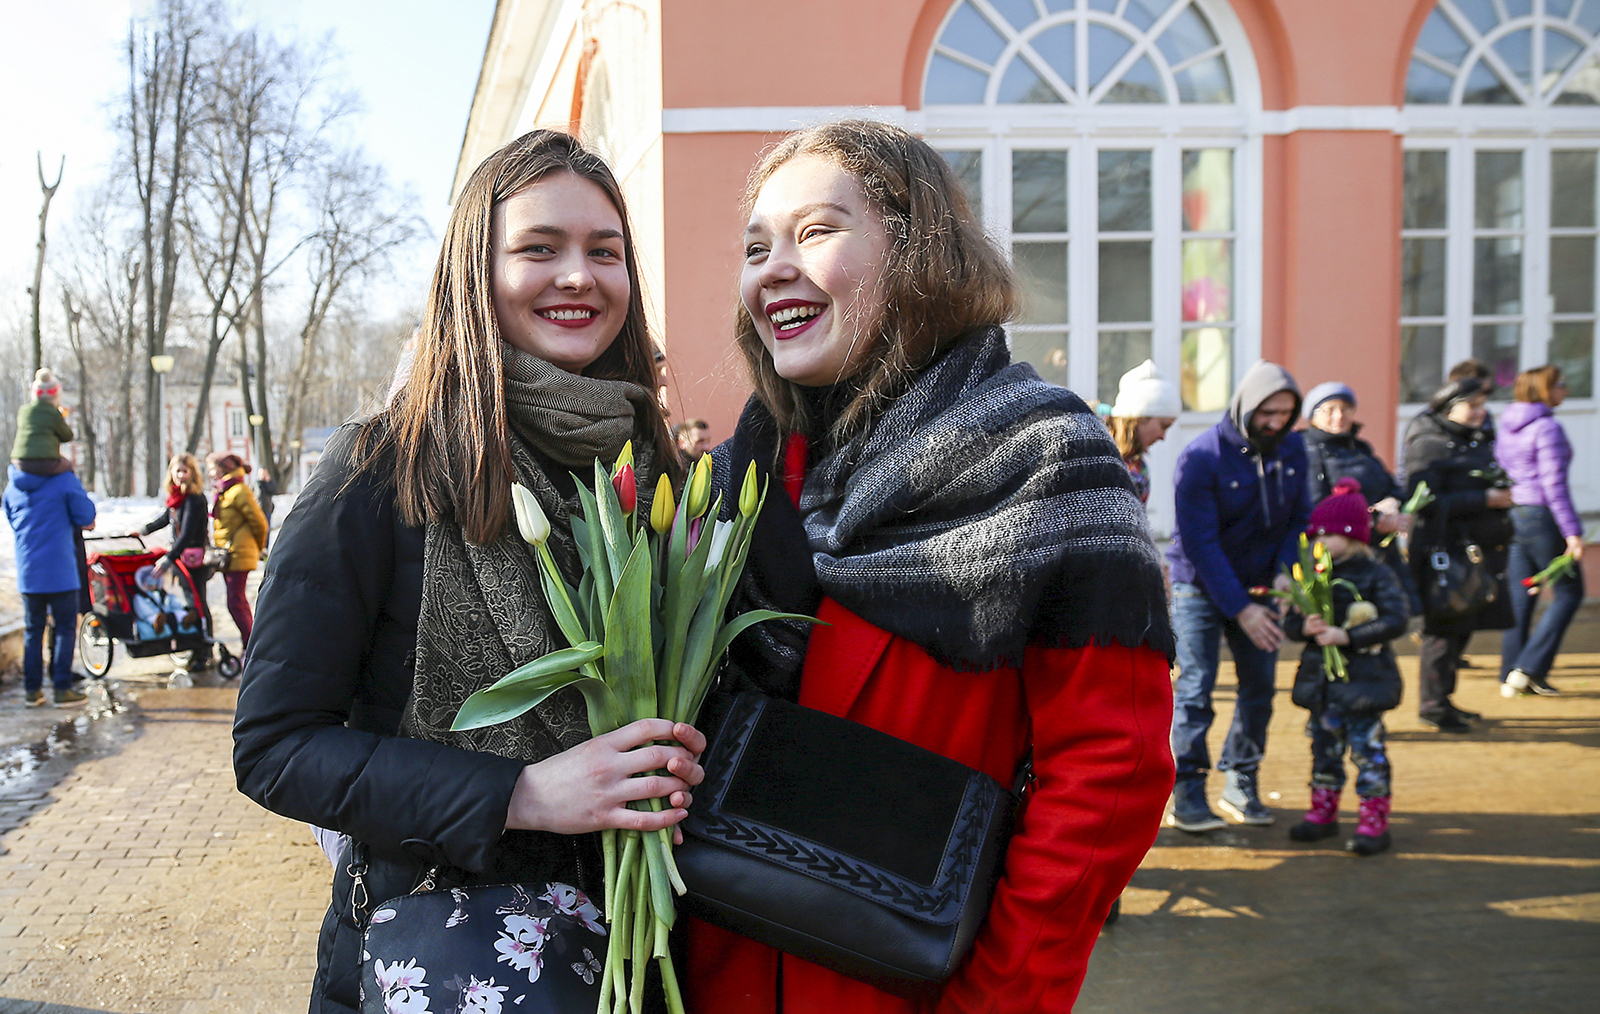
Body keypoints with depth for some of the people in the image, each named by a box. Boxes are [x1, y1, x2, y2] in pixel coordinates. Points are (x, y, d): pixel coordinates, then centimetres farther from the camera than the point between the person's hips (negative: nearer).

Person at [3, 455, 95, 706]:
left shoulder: (12, 486, 6)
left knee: (33, 629, 14)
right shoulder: (65, 481, -11)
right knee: (65, 628, 4)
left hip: (27, 573, 5)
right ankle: (62, 689, 3)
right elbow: (86, 517, -9)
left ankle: (32, 689, 16)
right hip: (60, 572, -5)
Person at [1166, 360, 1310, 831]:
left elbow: (1299, 516, 7)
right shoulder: (1201, 456, -18)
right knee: (1195, 687, -6)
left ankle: (1240, 784, 19)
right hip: (1200, 585, -5)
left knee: (1260, 685, 5)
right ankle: (1186, 794, 3)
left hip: (1258, 584, 5)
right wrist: (1240, 609, -22)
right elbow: (1199, 543, -19)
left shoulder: (1292, 448, -2)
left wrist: (1285, 571, -11)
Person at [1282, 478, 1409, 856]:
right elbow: (1290, 622, 10)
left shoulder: (1376, 574, -8)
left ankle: (1374, 821, 7)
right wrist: (1304, 627, -14)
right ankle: (1323, 812, 27)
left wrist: (1347, 636, -22)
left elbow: (1396, 620, -17)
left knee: (1367, 750, -2)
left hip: (1362, 679, -5)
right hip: (1322, 679, 6)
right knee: (1324, 747, 14)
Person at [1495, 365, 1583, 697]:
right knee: (1569, 592, 3)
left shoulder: (1507, 427, 11)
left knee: (1519, 596, 11)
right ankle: (1529, 668, -3)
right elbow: (1554, 483, -18)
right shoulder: (1547, 427, -14)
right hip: (1541, 516, -8)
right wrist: (1572, 531, -18)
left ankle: (1511, 676, 12)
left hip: (1512, 516, 8)